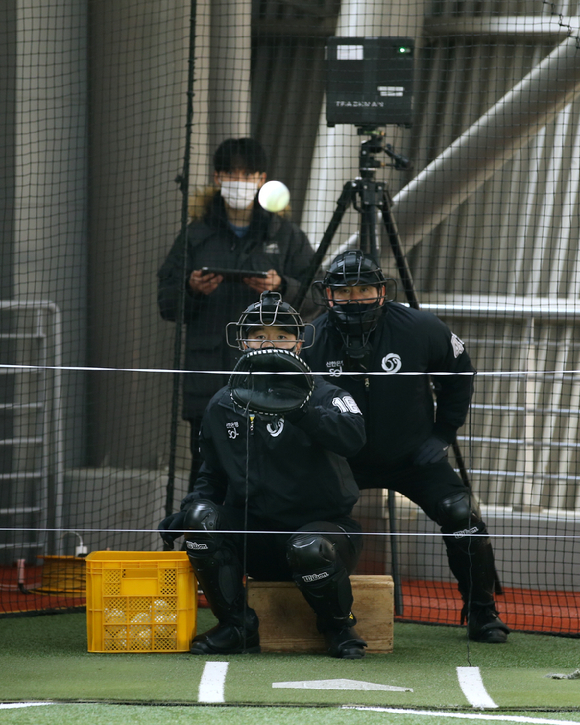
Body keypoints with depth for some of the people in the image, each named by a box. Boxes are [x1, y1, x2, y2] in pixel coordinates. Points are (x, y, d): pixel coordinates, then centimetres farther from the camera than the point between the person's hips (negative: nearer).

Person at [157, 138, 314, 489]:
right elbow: (167, 304, 9)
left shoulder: (286, 236, 10)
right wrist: (191, 289, -12)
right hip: (209, 378, 1)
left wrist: (282, 288, -15)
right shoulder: (196, 236, 12)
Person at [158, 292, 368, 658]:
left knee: (309, 549, -37)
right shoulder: (223, 406, 10)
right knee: (202, 517, -23)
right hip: (255, 540, 4)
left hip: (321, 524, -4)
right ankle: (236, 627, -10)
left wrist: (299, 410, -42)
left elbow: (353, 437, -28)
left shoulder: (323, 395, -6)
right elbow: (214, 475, 18)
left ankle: (340, 628, -6)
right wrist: (187, 512, -3)